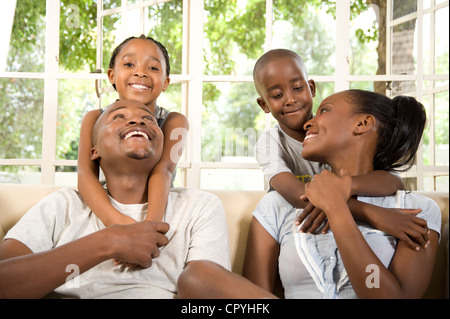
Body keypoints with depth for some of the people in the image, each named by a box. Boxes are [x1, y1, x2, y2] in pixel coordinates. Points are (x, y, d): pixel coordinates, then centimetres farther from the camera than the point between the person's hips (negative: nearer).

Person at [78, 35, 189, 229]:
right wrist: (115, 219, -34)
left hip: (159, 212, 0)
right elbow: (86, 174, -14)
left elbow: (163, 171, -19)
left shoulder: (174, 122, -3)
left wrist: (150, 225, -37)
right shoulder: (94, 120, 0)